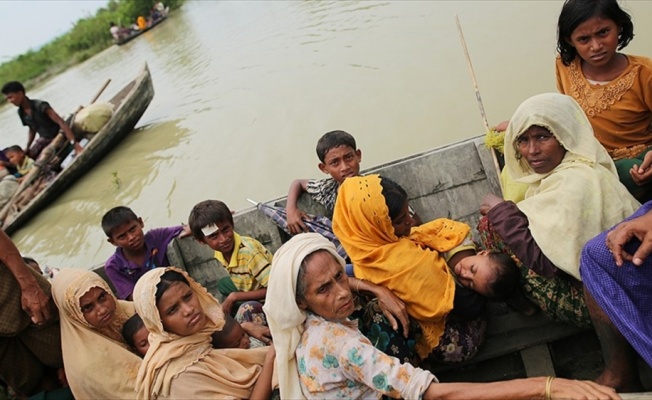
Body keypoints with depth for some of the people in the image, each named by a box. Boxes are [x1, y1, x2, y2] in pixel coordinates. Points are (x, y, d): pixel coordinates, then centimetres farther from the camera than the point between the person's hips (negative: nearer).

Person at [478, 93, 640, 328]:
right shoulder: (564, 169, 3)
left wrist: (500, 211, -18)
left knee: (491, 224, -12)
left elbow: (545, 260, -28)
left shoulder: (575, 182, -26)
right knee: (497, 219, 12)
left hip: (592, 303, -10)